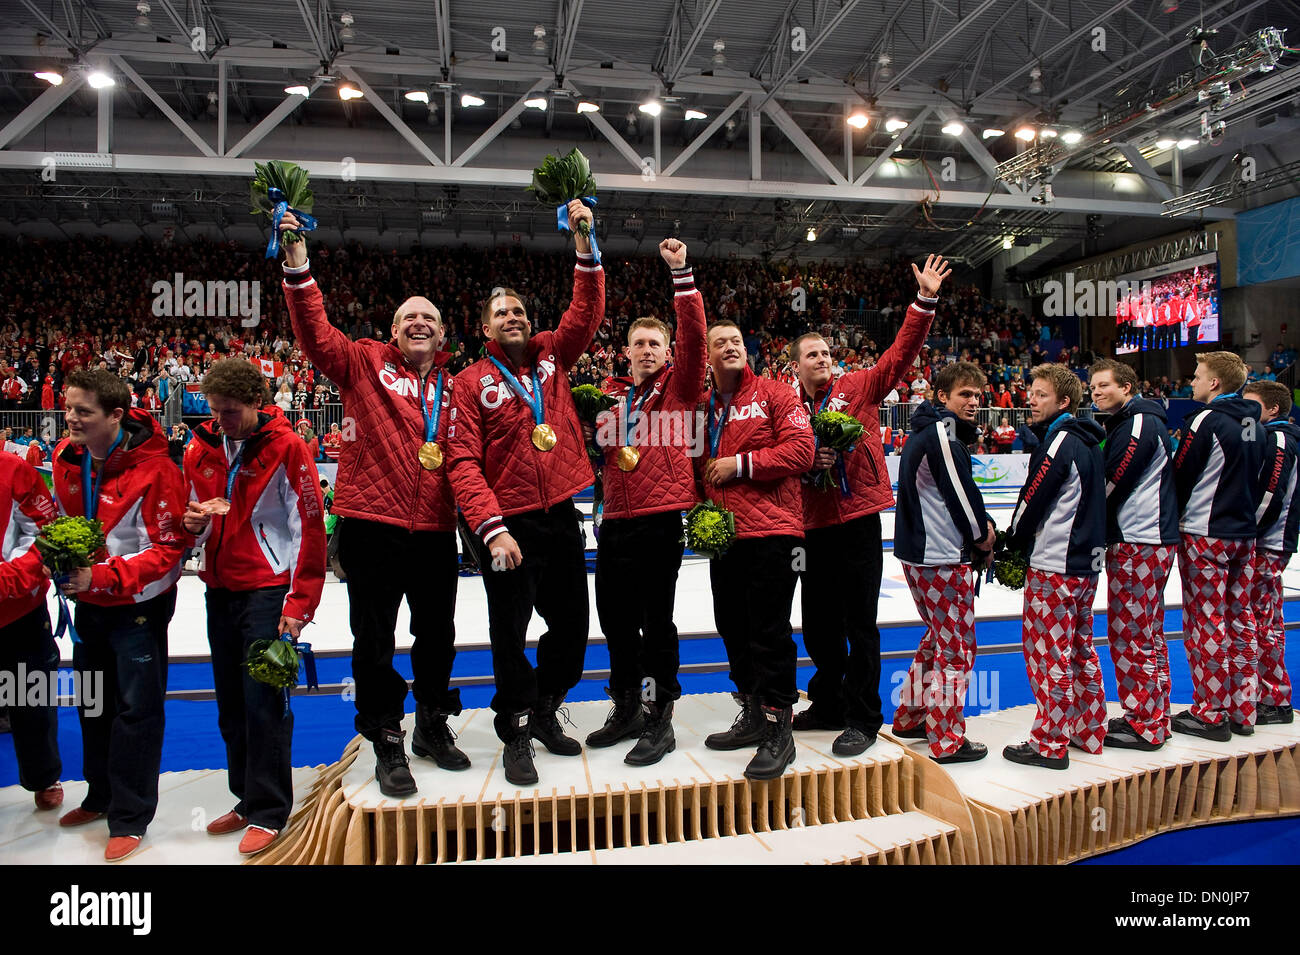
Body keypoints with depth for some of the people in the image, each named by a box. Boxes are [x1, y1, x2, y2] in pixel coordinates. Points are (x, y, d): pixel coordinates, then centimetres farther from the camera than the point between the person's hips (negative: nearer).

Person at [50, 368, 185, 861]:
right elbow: (62, 519, 14)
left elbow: (169, 547, -22)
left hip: (139, 604, -7)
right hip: (88, 602, 7)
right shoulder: (66, 457, -4)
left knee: (135, 708, 2)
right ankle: (101, 796, 40)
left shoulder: (153, 467, -25)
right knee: (93, 703, 20)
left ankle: (130, 818, 17)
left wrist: (103, 576, -29)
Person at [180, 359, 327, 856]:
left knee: (264, 701, -4)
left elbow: (310, 529, -12)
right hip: (220, 589, 6)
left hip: (268, 590, -6)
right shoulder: (201, 449, 6)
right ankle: (246, 798, 30)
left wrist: (299, 605, -14)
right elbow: (197, 527, 18)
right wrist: (194, 523, -8)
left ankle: (269, 811, 11)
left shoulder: (286, 447, -12)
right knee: (231, 703, 14)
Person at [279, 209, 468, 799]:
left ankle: (432, 727, 37)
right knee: (374, 641, 6)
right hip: (372, 526, -3)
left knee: (438, 635, 15)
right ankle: (388, 746, 23)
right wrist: (298, 268, -22)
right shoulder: (365, 363, 2)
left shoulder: (453, 386, 11)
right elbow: (316, 335, -12)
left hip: (435, 529, 3)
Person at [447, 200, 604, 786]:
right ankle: (516, 736, 25)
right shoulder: (472, 383, -4)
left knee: (572, 627, 14)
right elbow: (463, 462, -11)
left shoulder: (551, 357, 8)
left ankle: (544, 713, 37)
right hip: (508, 525, -4)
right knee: (509, 636, 5)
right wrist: (493, 529, -21)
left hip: (561, 517, 4)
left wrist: (585, 244, -12)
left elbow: (586, 313, -2)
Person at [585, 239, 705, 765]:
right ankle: (627, 708, 30)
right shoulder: (610, 393, 15)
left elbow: (694, 335, -12)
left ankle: (660, 720, 12)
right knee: (616, 617, 12)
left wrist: (681, 272, -17)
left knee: (656, 619, 0)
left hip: (660, 519, -5)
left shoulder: (679, 386, 3)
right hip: (615, 520, 5)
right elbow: (599, 448, 20)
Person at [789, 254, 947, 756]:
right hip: (813, 524, 4)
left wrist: (925, 300, -15)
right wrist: (809, 461, -14)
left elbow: (900, 354, -6)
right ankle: (828, 706, 32)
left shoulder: (857, 387, 3)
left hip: (857, 520, -4)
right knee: (819, 624, 15)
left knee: (859, 624, 0)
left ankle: (863, 719, 12)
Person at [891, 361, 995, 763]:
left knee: (939, 638, 22)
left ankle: (910, 718, 31)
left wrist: (979, 524, 5)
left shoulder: (924, 432, 16)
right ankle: (947, 741, 8)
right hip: (945, 561, -10)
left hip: (916, 555, 10)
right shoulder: (944, 434, -16)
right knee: (957, 650, 0)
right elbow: (962, 493, -15)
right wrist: (984, 535, 0)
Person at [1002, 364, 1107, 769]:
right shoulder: (1089, 443, 12)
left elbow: (1034, 500, -13)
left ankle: (1050, 743, 4)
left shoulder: (1060, 442, -15)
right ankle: (1088, 731, 26)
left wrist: (1013, 543, 5)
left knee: (1047, 650, -3)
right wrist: (1024, 543, 15)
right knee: (1080, 648, 16)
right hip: (1086, 562, 10)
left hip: (1054, 566, -9)